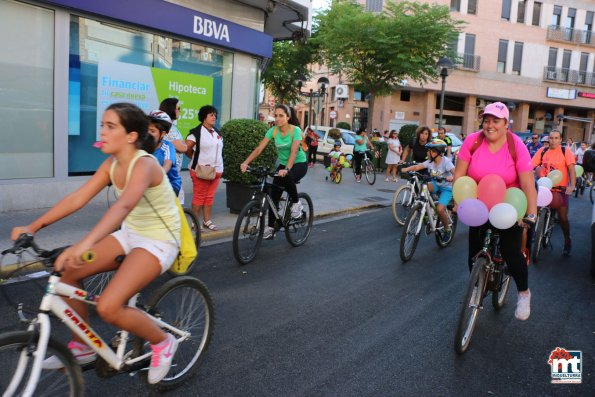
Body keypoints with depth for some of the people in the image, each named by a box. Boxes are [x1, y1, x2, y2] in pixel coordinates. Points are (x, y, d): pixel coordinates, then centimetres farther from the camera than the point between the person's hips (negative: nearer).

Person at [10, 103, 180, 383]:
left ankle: (163, 342, 5)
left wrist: (84, 244, -56)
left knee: (108, 307, -23)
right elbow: (77, 198, -3)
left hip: (158, 242, -8)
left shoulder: (144, 164, -25)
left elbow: (123, 206, -42)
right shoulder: (111, 164, 0)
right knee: (68, 271, -3)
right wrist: (33, 226, -11)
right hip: (130, 235, 8)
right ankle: (82, 347, 16)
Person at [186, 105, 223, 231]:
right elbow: (186, 148, -13)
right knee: (199, 197, -1)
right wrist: (197, 159, -2)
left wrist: (218, 165, 13)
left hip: (216, 169, 7)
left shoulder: (217, 132, 14)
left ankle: (207, 221, 19)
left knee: (210, 196, 11)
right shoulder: (197, 132, -9)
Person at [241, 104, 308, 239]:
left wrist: (286, 169, -47)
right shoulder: (273, 131, -7)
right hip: (283, 164, 5)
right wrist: (246, 162, -27)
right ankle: (271, 227, 6)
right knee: (274, 195, -4)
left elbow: (294, 151, -32)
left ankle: (296, 203, -11)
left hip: (299, 164, -5)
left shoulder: (295, 130, -19)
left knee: (286, 177, -37)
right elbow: (259, 148, -13)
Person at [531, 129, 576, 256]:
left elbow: (571, 169, -11)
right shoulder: (542, 151, 0)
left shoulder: (565, 151, -5)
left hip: (560, 189, -2)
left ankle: (567, 242, 22)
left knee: (562, 217, 2)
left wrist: (572, 186, -24)